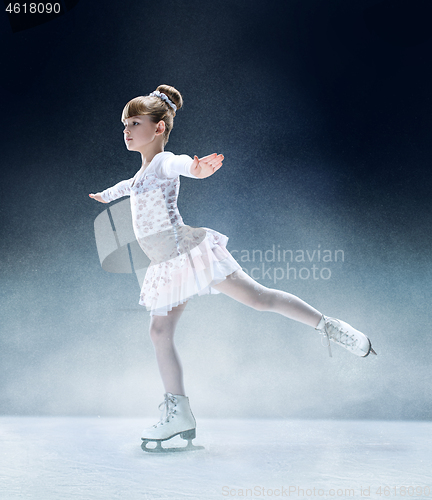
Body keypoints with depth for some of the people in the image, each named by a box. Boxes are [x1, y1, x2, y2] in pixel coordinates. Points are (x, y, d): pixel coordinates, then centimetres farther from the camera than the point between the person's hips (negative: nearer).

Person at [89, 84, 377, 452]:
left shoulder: (164, 161, -7)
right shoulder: (142, 172, 20)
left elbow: (179, 164, -33)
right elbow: (130, 185, 46)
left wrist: (195, 169, -57)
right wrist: (107, 194, 65)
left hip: (189, 251, -9)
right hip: (168, 266, 9)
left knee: (258, 298, -9)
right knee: (160, 332, 3)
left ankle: (329, 327, 7)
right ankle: (179, 414, 9)